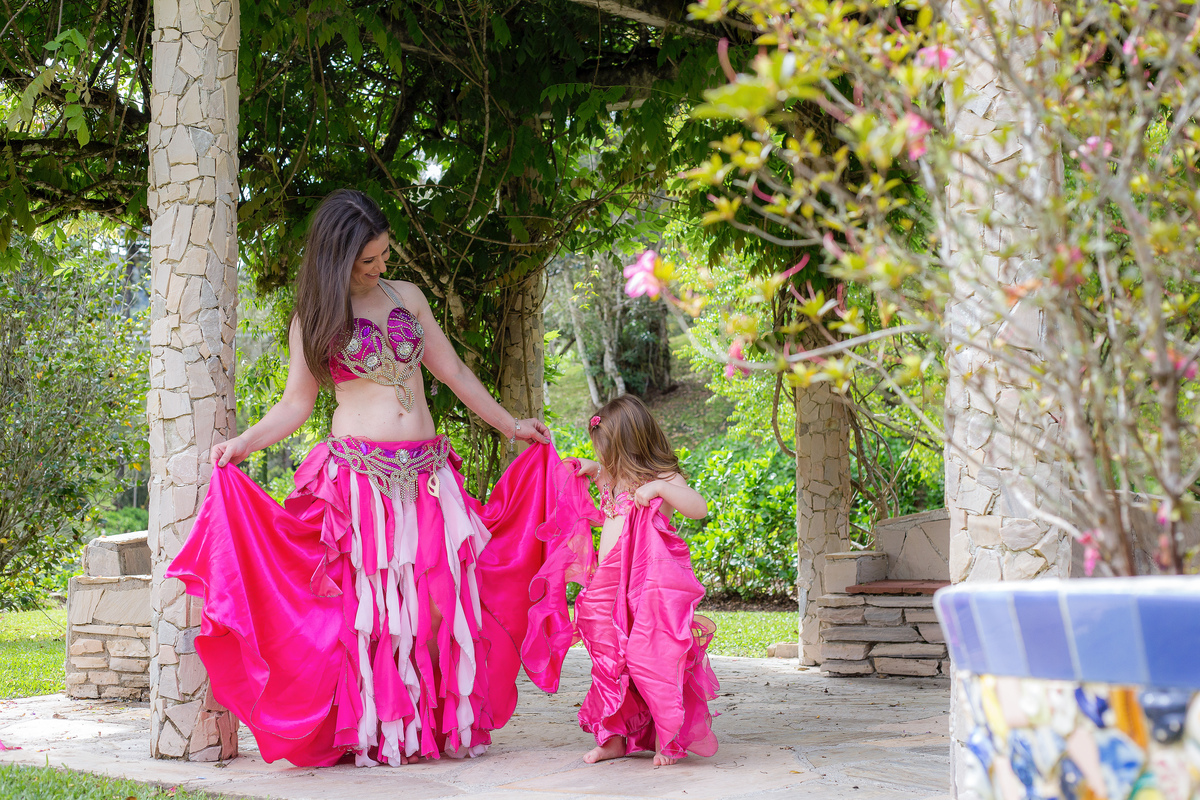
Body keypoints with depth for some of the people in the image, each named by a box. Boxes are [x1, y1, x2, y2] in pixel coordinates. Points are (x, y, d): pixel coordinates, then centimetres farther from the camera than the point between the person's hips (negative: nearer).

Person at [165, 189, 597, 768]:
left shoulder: (406, 296, 13)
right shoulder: (314, 319, 5)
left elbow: (452, 371, 20)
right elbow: (296, 404, 7)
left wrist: (510, 426, 23)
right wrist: (244, 442, -9)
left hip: (427, 474, 3)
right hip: (359, 475, -3)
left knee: (442, 598, -2)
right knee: (368, 604, -6)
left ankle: (448, 723, 7)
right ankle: (374, 734, 1)